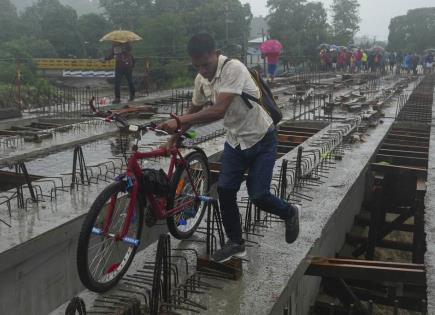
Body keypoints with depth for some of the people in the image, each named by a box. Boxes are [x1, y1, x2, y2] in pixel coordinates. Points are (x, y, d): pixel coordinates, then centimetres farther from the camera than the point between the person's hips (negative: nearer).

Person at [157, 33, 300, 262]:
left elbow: (219, 110, -38)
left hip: (262, 140, -6)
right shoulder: (201, 79, -5)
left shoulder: (233, 69, -28)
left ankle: (290, 213, 27)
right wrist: (175, 136, 6)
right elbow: (195, 110, 11)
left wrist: (179, 121, -40)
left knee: (258, 196, -5)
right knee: (225, 190, 1)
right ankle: (235, 243, 19)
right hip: (235, 141, 7)